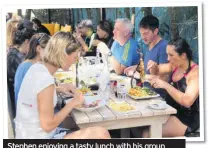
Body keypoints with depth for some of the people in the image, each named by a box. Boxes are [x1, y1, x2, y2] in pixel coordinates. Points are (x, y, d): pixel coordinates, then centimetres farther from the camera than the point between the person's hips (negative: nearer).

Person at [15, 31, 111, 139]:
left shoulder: (37, 67, 2)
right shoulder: (45, 80, -23)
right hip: (39, 137, -9)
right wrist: (72, 103, -10)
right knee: (101, 134, -16)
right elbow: (48, 125, -19)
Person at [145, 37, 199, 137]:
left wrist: (165, 85, -34)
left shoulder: (195, 73, -20)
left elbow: (187, 101, -31)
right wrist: (154, 66, -4)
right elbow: (156, 71, 19)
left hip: (187, 118, -8)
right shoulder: (175, 65, 4)